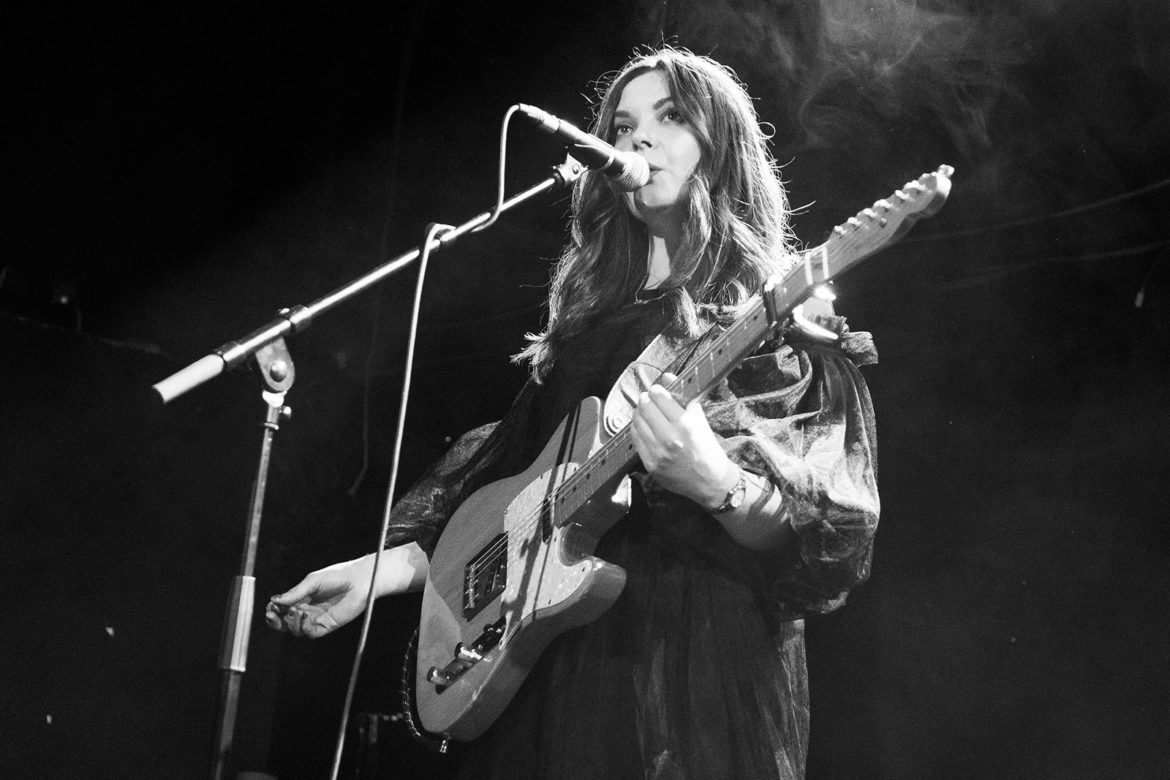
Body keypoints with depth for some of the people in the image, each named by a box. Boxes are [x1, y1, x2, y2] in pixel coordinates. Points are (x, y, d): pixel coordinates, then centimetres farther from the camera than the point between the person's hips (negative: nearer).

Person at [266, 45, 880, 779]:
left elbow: (836, 543, -10)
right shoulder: (588, 316, 15)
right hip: (556, 662, 5)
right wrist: (383, 567, 9)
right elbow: (505, 469, 19)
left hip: (706, 662, -5)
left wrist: (716, 484, -28)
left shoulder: (782, 320, -2)